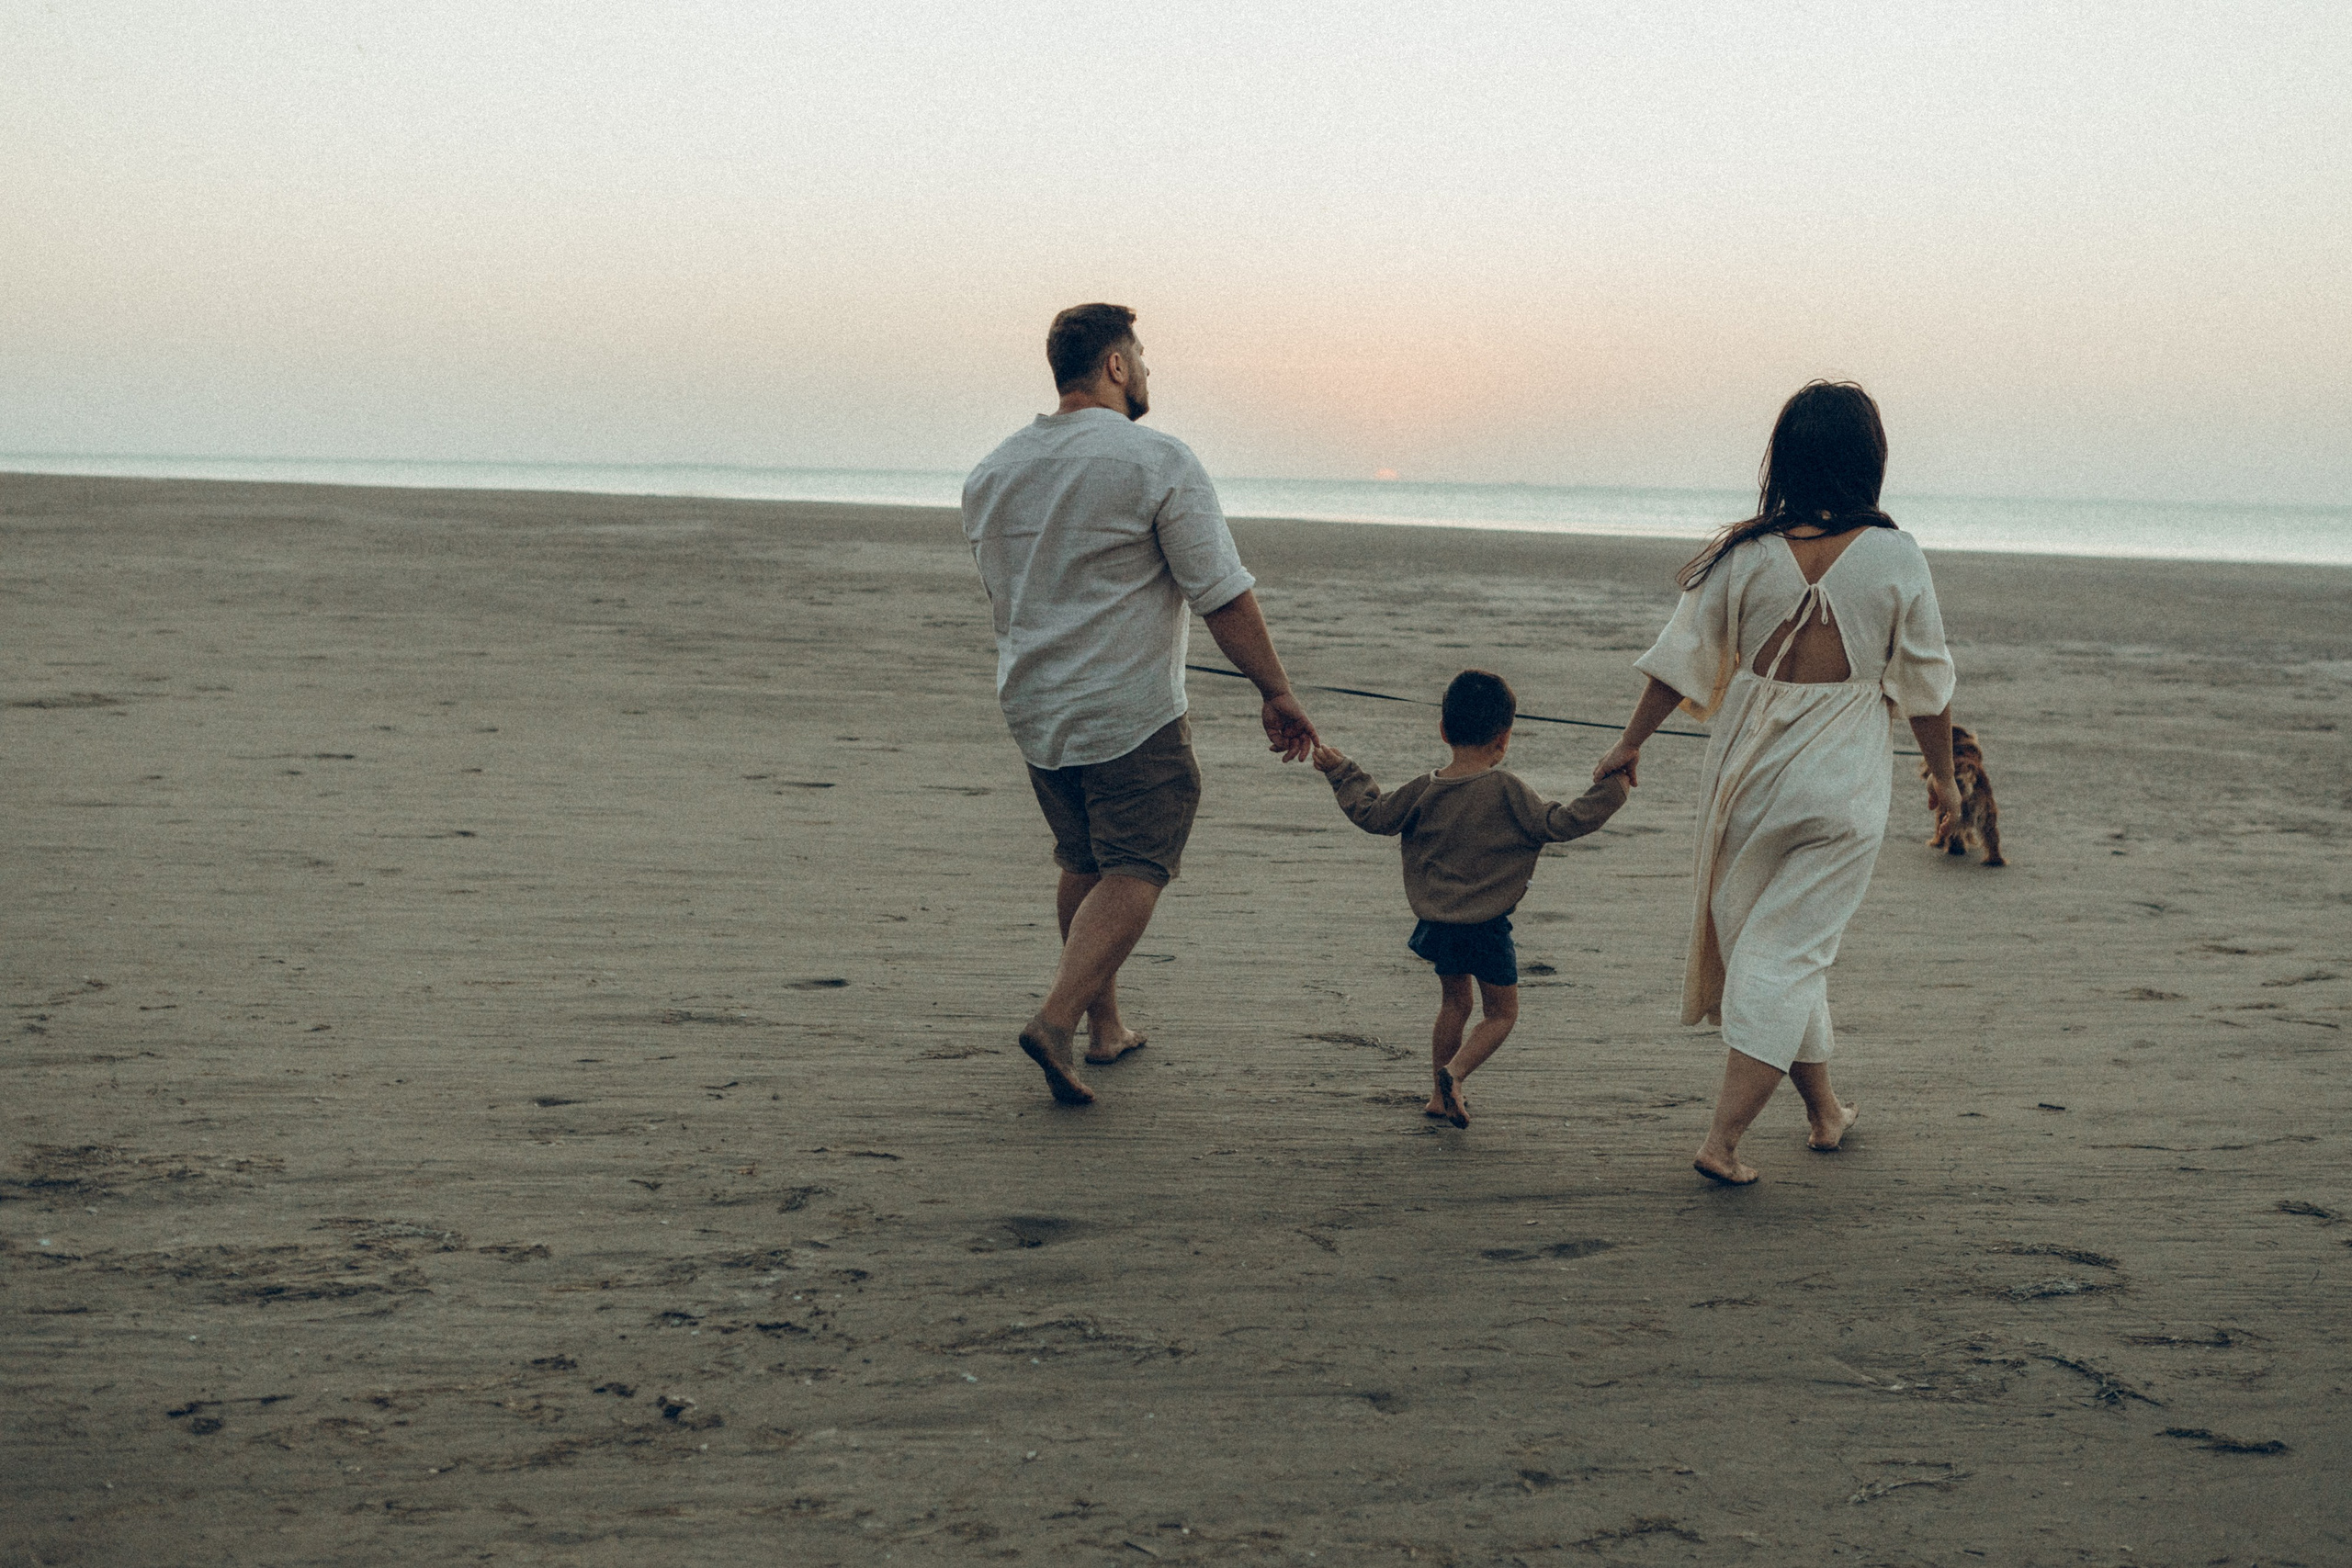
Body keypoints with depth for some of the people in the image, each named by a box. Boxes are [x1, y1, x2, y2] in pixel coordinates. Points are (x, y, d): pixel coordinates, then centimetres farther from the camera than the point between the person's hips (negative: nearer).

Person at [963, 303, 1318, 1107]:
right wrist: (1275, 692, -5)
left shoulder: (992, 472, 8)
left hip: (1032, 707, 7)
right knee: (1133, 870, -1)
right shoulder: (1158, 461, -13)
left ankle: (1105, 1024, 25)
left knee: (1083, 865, 18)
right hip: (1129, 712, -7)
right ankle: (1057, 1017, -15)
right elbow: (1224, 597, -13)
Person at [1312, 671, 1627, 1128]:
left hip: (1437, 922, 5)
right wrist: (1610, 791, -8)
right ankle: (1455, 1072, -12)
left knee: (1454, 1002, 24)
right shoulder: (1507, 790, -16)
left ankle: (1440, 1096, 29)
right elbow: (1558, 823, -15)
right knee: (1501, 1012, 11)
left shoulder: (1424, 790, -3)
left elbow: (1372, 814, 7)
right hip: (1487, 928, -5)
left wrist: (1340, 771, 20)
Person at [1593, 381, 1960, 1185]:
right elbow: (1926, 687, -1)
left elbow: (1680, 662, 0)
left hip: (1748, 778, 2)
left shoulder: (1745, 554, -7)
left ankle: (1825, 1112, 33)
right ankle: (1723, 1140, -2)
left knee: (1764, 944, 18)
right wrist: (1943, 774, 14)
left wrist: (1629, 745, 14)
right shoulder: (1896, 561, -9)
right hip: (1845, 788, -2)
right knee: (1788, 954, 3)